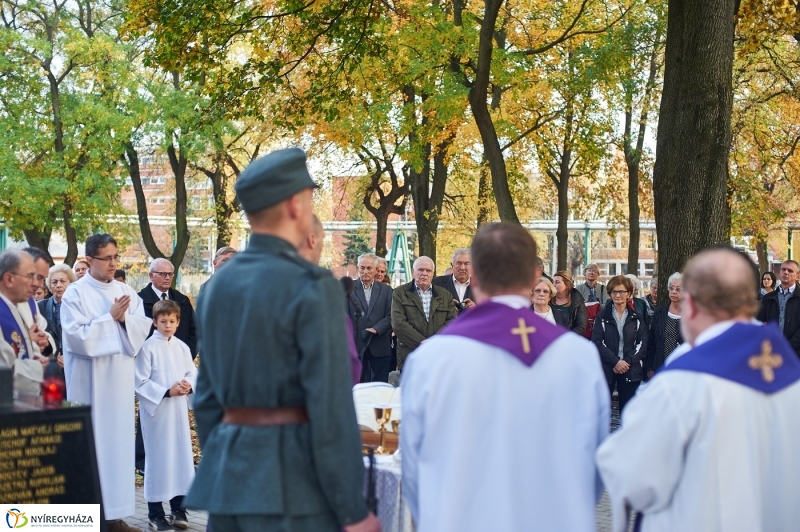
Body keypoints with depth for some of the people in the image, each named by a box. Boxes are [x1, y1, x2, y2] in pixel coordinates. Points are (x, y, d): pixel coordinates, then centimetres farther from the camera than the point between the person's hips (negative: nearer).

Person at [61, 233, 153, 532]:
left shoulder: (127, 292, 10)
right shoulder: (75, 293, -5)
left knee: (119, 440, 6)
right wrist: (110, 317, -15)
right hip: (89, 381, -5)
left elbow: (144, 328, 4)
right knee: (91, 443, -3)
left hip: (120, 378, 5)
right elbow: (76, 336, -14)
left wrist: (125, 319, -13)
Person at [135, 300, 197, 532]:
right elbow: (140, 383, -12)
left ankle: (178, 508, 18)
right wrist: (167, 392, -18)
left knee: (181, 455, 7)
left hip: (179, 410, 5)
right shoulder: (147, 348, -9)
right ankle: (155, 513, 9)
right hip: (156, 411, -5)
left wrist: (188, 384, -10)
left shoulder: (182, 348, 6)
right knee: (158, 458, 0)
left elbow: (193, 372, 12)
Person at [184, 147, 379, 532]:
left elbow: (207, 396, 15)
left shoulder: (219, 284, 10)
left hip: (226, 474, 7)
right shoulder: (312, 288, -12)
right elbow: (331, 409, -16)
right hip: (291, 483, -7)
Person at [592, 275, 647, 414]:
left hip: (630, 370, 1)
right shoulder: (602, 317, 3)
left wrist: (628, 361, -12)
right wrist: (615, 362, -15)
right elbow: (597, 342, -5)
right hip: (606, 369, -1)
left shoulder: (636, 318, 8)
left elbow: (642, 343, 2)